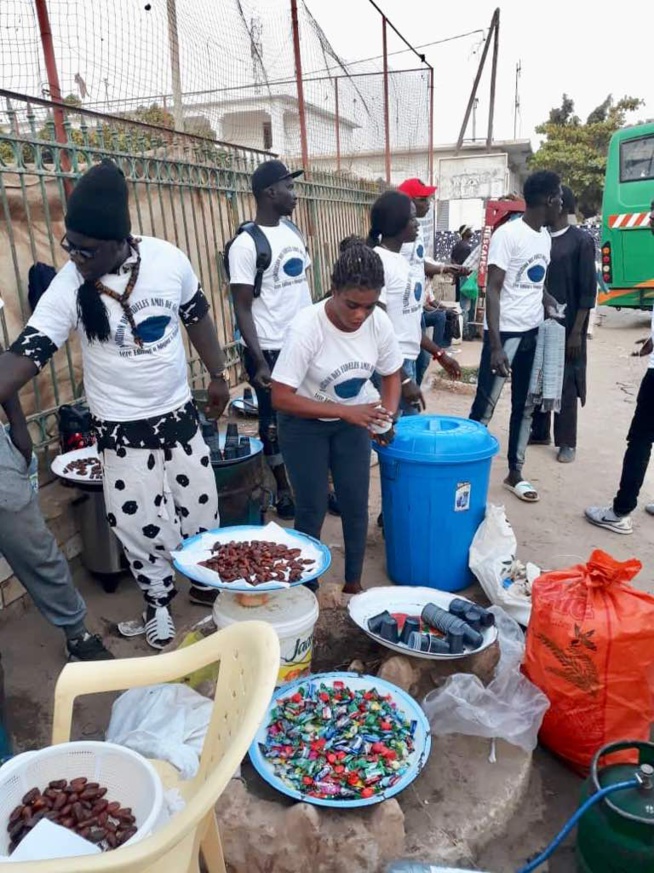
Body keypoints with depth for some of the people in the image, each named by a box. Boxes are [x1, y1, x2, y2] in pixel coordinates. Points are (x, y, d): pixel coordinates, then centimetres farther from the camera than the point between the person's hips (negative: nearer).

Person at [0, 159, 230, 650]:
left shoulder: (168, 259, -11)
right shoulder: (68, 286, -17)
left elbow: (198, 317, 4)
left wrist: (218, 375, 11)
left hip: (179, 413, 2)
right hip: (122, 429, -2)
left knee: (200, 507, 17)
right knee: (141, 523, 7)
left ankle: (206, 582, 44)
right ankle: (159, 601, 34)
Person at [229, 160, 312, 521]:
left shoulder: (293, 231, 9)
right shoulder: (246, 244, -13)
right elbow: (242, 309, -14)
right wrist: (259, 362, -19)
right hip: (272, 352, -6)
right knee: (276, 423, 7)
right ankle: (284, 492, 23)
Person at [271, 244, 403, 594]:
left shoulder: (379, 322, -17)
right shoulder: (306, 328, -30)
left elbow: (392, 374, 0)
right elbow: (280, 398, -29)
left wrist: (387, 415, -20)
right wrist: (345, 411, -34)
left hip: (352, 420, 4)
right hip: (304, 424, -4)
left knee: (356, 505, 6)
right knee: (312, 510, 0)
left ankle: (353, 583, 27)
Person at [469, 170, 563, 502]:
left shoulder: (545, 236, 11)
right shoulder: (508, 234, -13)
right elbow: (492, 290, -16)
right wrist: (495, 345, -22)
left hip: (534, 333, 8)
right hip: (506, 333, -8)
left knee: (525, 406, 12)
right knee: (484, 407, -2)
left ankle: (515, 473, 24)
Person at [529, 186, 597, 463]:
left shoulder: (581, 240, -6)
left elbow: (587, 290, -9)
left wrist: (577, 331, -13)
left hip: (566, 324, -5)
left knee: (566, 383, 1)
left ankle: (567, 443, 11)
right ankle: (539, 432, 25)